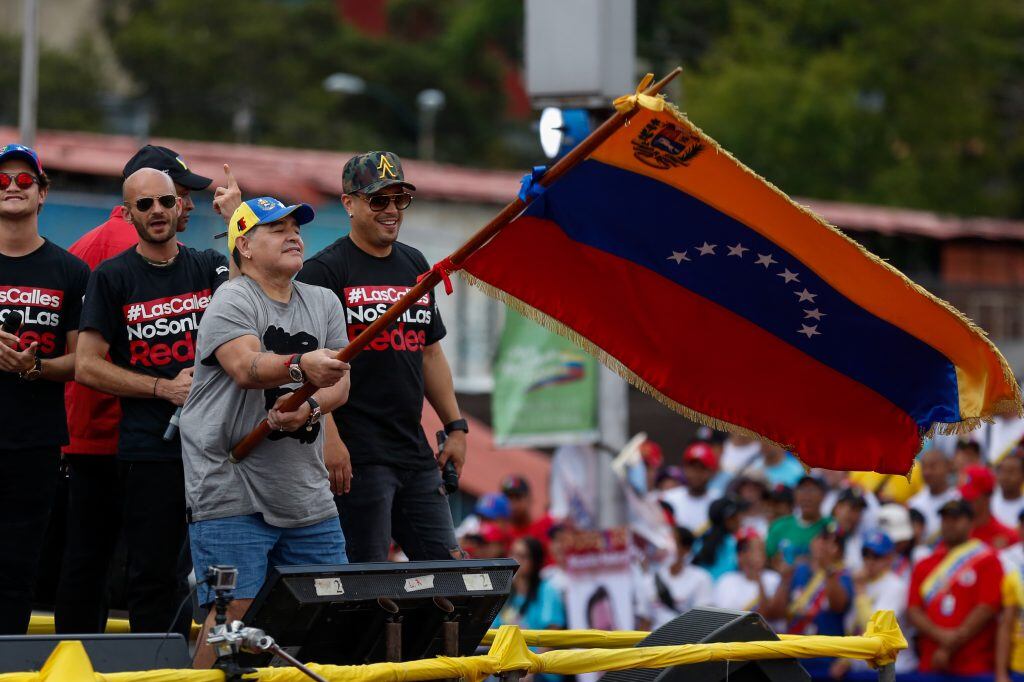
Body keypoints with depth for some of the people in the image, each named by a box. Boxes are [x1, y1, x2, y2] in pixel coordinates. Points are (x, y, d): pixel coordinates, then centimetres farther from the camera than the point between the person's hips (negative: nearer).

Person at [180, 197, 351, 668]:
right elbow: (245, 368, -24)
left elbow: (339, 382, 7)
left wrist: (309, 410, -15)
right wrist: (301, 365, -43)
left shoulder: (323, 303, 15)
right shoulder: (232, 302, -6)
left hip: (307, 494, 6)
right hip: (232, 488, -6)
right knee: (234, 611, -12)